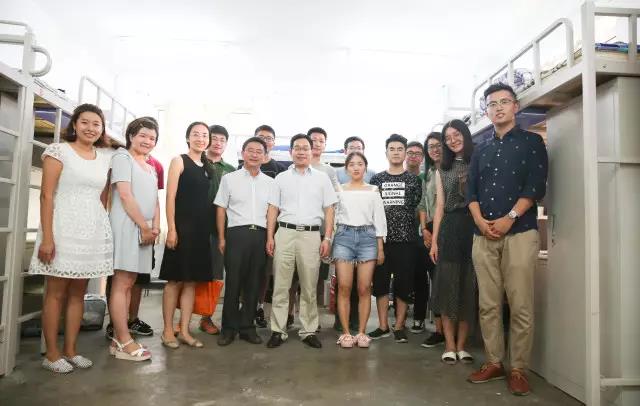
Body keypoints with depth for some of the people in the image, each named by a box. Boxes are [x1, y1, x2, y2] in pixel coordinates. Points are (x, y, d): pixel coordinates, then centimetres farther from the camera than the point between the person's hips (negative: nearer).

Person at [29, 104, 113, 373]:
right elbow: (46, 195, -8)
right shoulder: (58, 151, -3)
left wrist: (104, 228, 9)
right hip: (63, 228, -5)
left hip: (93, 230, 5)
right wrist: (47, 237, -14)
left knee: (78, 293, 10)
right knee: (56, 293, 2)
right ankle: (52, 354, 12)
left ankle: (70, 350, 19)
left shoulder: (105, 157, 11)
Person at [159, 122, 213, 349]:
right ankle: (168, 331, 13)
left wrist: (212, 230, 7)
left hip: (202, 230, 6)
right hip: (182, 227, -5)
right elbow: (170, 197, -8)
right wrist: (171, 229, -15)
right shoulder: (179, 161, -1)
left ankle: (184, 331, 16)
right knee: (175, 280, 1)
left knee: (192, 281, 8)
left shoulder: (207, 167, 15)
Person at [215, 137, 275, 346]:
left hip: (261, 235, 2)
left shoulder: (270, 183, 13)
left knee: (254, 283, 7)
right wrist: (221, 238, 1)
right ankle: (228, 328, 13)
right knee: (233, 281, 1)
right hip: (237, 233, -2)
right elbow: (221, 209, 7)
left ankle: (247, 326, 19)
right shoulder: (229, 178, 8)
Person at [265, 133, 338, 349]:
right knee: (280, 286, 2)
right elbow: (273, 209, 9)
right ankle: (278, 330, 12)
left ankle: (308, 331, 17)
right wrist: (270, 237, 1)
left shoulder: (322, 178, 8)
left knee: (309, 287, 7)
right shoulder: (281, 178, 10)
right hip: (285, 233, 0)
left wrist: (327, 238, -2)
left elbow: (329, 210, 6)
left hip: (311, 235, 0)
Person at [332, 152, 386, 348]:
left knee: (364, 289, 0)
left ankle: (361, 332, 11)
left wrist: (380, 247, 4)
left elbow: (379, 220, 8)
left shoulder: (373, 191, 10)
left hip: (367, 237, 0)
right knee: (344, 288, -4)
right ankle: (346, 332, 6)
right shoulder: (339, 190, 9)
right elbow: (333, 216, 7)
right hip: (344, 236, 0)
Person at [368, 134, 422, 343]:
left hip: (405, 239, -1)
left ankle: (399, 327, 15)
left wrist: (423, 230, 1)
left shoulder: (413, 179, 7)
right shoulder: (377, 179, 10)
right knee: (380, 282, 5)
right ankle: (383, 326, 16)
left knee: (403, 283, 3)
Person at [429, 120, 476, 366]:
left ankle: (461, 345, 13)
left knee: (468, 287, 3)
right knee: (447, 285, 1)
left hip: (474, 228, -2)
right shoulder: (442, 170, 15)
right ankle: (450, 345, 10)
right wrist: (434, 241, 5)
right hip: (449, 230, 2)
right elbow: (439, 207, 11)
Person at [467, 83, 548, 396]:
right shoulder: (481, 151, 19)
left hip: (519, 232, -4)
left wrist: (509, 218, -12)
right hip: (483, 236, 4)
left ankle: (518, 369, 7)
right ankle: (494, 363, 16)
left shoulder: (531, 142, 8)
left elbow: (536, 186, -4)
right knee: (488, 305, 5)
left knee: (520, 306, -4)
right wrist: (480, 220, -5)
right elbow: (471, 191, 12)